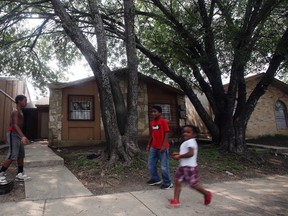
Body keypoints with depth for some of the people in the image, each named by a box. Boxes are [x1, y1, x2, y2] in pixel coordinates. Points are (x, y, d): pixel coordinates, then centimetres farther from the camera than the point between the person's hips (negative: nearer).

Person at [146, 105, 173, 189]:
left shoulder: (163, 121, -11)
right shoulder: (151, 123, 9)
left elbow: (166, 134, -13)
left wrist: (163, 146, -18)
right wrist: (148, 145, 12)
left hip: (162, 147, -7)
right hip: (154, 147, 8)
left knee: (164, 166, -1)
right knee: (151, 164, 14)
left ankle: (167, 183, 14)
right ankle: (155, 179, 31)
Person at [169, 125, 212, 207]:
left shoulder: (191, 142, -18)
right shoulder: (186, 142, 15)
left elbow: (191, 153, -31)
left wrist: (179, 156, -23)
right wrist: (178, 154, 10)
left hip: (190, 167, -10)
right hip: (183, 166, 10)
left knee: (193, 184, 3)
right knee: (177, 182, 5)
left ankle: (207, 194, 28)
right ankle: (176, 200, 10)